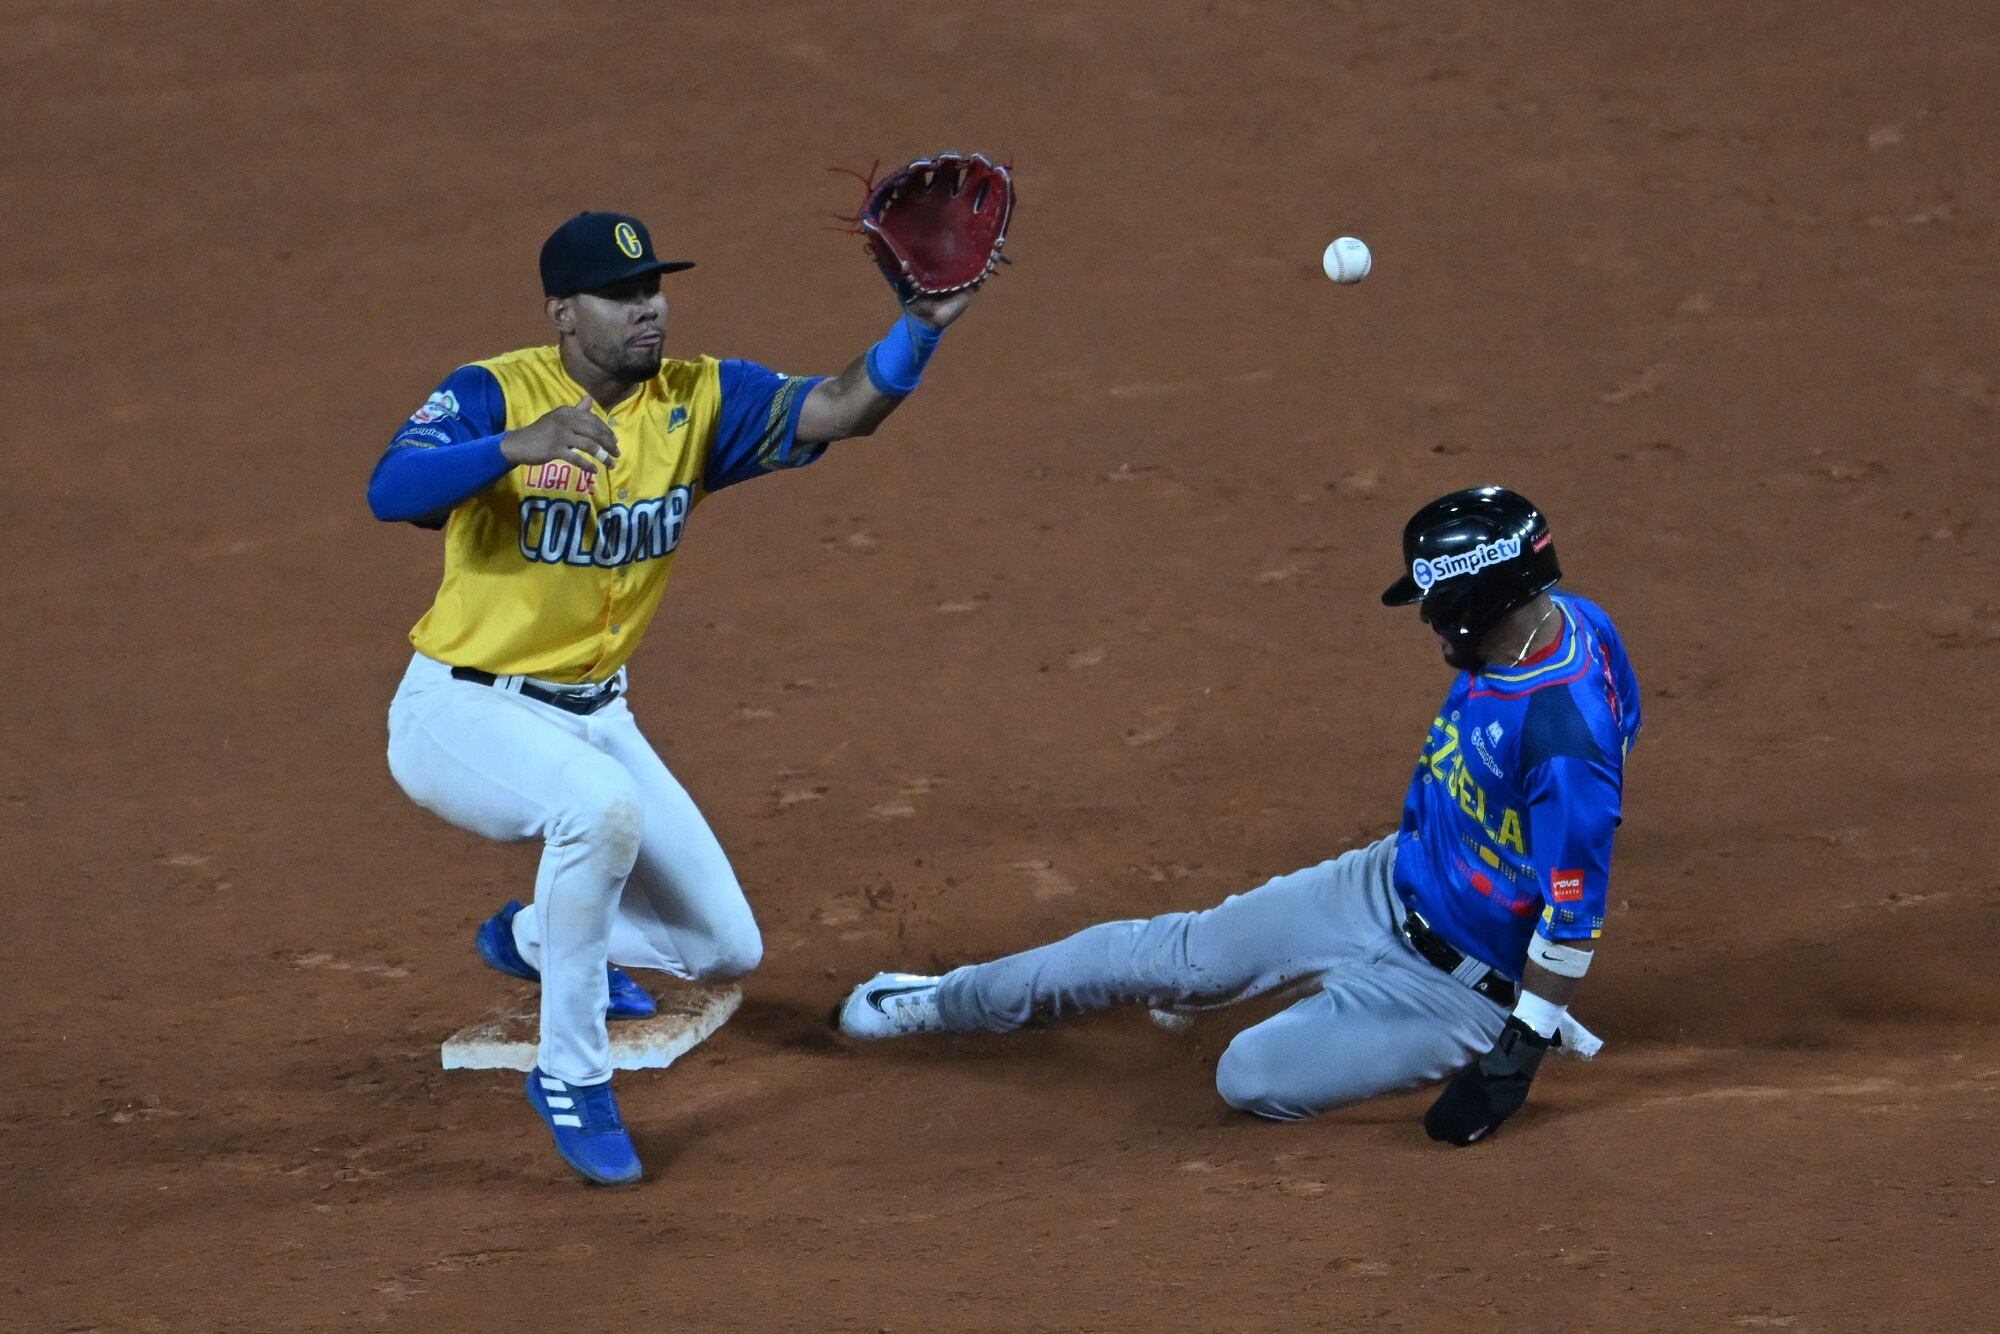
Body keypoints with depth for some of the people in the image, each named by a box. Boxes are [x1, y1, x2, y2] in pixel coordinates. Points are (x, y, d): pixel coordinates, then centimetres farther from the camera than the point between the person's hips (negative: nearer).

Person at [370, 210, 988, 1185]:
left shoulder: (698, 402, -4)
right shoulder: (493, 394, -17)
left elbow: (836, 409, -18)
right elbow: (389, 493, -35)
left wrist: (920, 326, -37)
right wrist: (518, 443, -50)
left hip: (594, 716, 6)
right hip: (462, 711, -6)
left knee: (726, 948, 6)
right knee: (602, 807, -37)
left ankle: (534, 939, 37)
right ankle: (571, 1072, -19)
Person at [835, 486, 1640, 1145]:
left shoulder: (1566, 732, -36)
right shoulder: (1522, 634, -8)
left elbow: (1575, 910, -31)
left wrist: (1520, 1052, -27)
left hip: (1462, 983, -8)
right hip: (1392, 885, 8)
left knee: (1252, 1080, -15)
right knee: (1182, 953, 10)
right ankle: (942, 1005, 25)